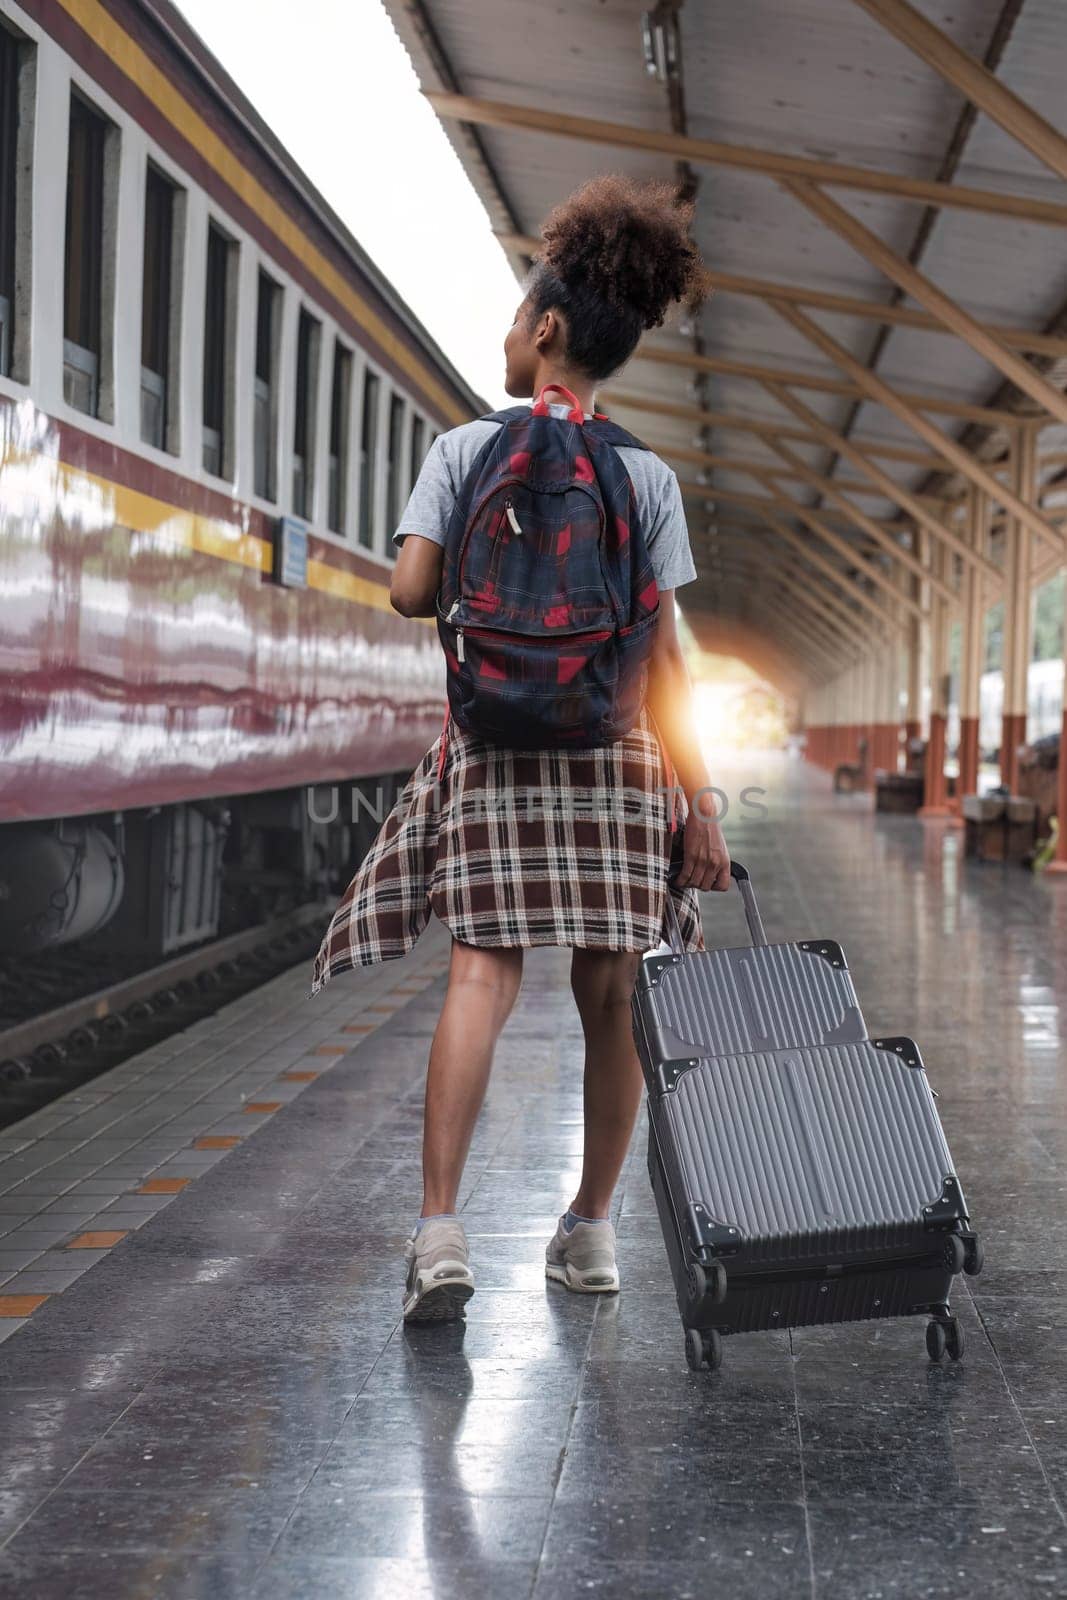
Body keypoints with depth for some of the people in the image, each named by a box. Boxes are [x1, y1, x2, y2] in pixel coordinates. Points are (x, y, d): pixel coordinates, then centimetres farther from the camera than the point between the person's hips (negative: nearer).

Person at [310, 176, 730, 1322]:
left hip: (496, 741, -1)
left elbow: (409, 589, -6)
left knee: (482, 972, -6)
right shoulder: (647, 475, 4)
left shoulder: (467, 448, 1)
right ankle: (591, 1229, 17)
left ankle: (439, 1230, -17)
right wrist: (697, 798, 2)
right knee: (608, 991, 8)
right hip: (617, 749, 1)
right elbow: (662, 654, 0)